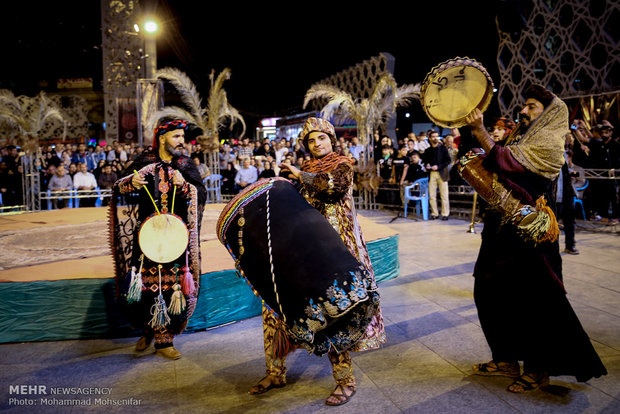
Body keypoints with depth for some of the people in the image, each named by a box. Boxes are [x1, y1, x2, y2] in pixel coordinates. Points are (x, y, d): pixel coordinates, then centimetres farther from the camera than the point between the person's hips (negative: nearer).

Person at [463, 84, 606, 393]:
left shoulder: (548, 144, -10)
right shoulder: (519, 138, 17)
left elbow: (510, 162, -25)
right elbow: (498, 174, 20)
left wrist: (480, 131, -29)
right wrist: (479, 165, 4)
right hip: (503, 227, 9)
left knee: (530, 299, 0)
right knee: (492, 292, 11)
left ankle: (538, 370, 17)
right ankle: (506, 359, 26)